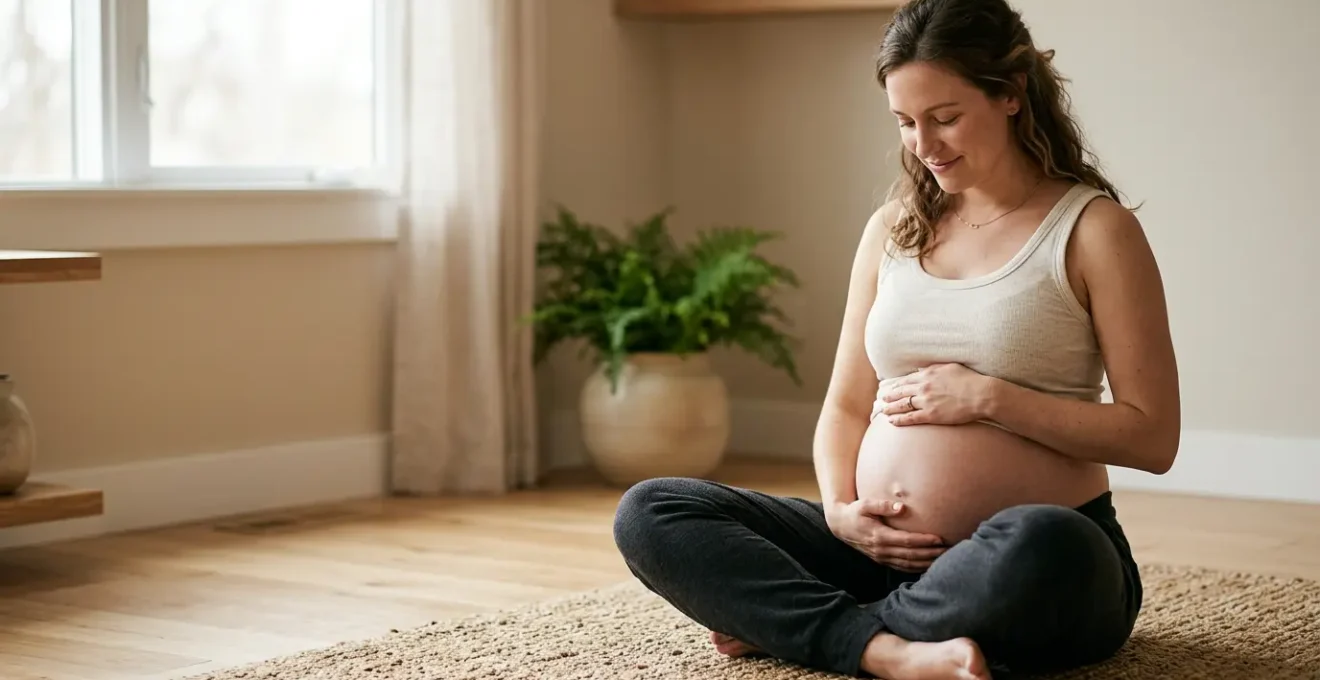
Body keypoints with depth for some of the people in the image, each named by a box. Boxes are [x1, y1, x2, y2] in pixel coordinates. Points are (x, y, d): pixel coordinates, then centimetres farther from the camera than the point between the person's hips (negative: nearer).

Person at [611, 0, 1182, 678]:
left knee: (1037, 547, -42)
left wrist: (989, 398, -14)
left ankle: (808, 623, -17)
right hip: (884, 550, 5)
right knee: (648, 514, -11)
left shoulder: (1092, 230, -2)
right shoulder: (893, 228, 13)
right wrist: (840, 510, -6)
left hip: (1047, 564, -5)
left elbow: (1153, 437, -6)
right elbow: (847, 404, 15)